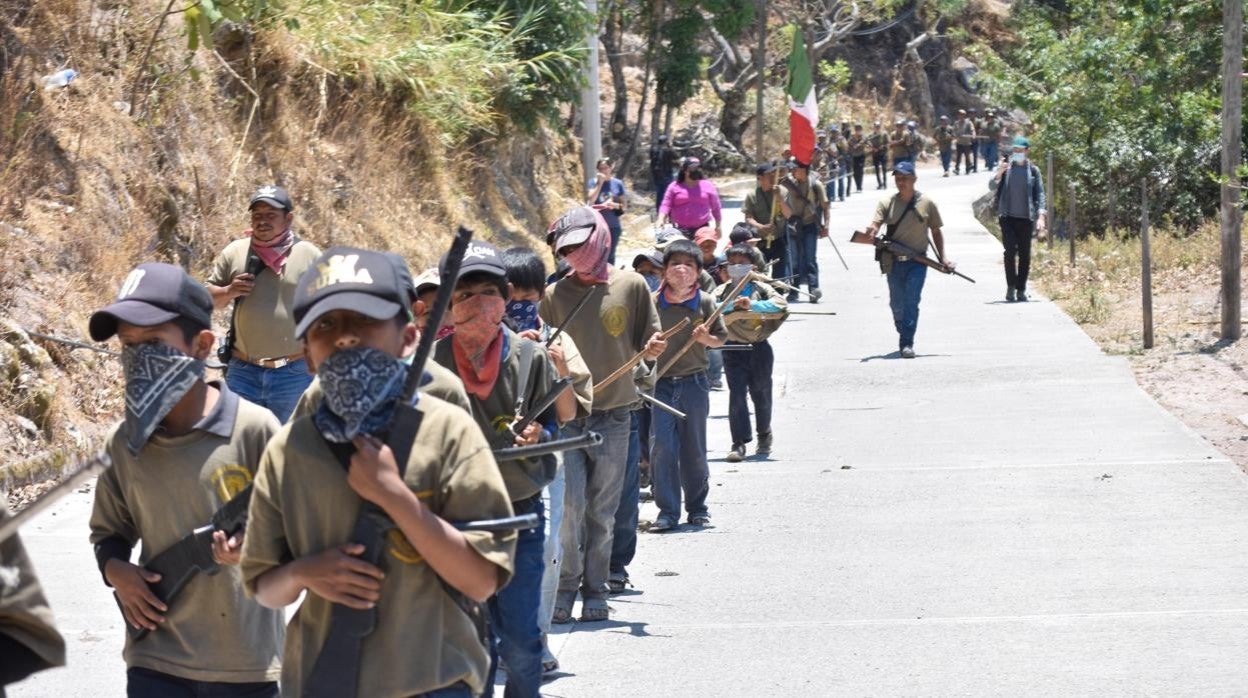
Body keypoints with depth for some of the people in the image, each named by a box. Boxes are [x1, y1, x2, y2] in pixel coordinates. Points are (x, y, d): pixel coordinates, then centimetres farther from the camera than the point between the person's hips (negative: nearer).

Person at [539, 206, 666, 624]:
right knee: (570, 505, -8)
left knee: (602, 511, 5)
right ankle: (565, 589, 2)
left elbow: (648, 346, 8)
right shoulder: (555, 296, 6)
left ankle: (595, 591, 13)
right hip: (566, 414, 0)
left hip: (614, 415, 0)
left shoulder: (632, 286, 3)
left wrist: (653, 348, -12)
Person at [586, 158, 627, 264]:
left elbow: (623, 205, 9)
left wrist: (616, 205, -14)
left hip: (613, 226, 1)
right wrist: (600, 183, -12)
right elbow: (590, 201, -11)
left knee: (610, 255, 7)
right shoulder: (594, 182, 2)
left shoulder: (618, 184, 5)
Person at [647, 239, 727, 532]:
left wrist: (707, 338, -11)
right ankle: (667, 510, -1)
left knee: (694, 448, 9)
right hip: (660, 383, -1)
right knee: (661, 446, -8)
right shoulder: (653, 302, -2)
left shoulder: (706, 302, 0)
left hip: (694, 384, 1)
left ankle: (697, 505, 25)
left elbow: (721, 339, 8)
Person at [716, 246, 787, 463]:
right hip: (734, 350, 0)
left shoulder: (761, 289, 1)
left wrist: (752, 304, -26)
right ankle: (739, 443, -10)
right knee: (737, 394, -9)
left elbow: (781, 306, -16)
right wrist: (732, 307, -25)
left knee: (761, 394, 13)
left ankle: (764, 435, 35)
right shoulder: (722, 291, 4)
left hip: (759, 348, 0)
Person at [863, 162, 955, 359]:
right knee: (896, 303, 12)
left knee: (911, 301, -13)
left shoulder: (926, 204, 3)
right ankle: (903, 333, 36)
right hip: (894, 262, 2)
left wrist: (942, 257, 4)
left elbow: (936, 231, 10)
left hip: (917, 262, -2)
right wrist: (871, 231, -32)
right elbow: (875, 224, -8)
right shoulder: (887, 203, 4)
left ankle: (907, 343, -13)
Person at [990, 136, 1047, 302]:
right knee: (1010, 251, -12)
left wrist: (1041, 216, -8)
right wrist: (999, 174, -18)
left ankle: (1021, 290, 12)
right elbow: (992, 187, 1)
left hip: (1026, 218, 1)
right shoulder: (1006, 166, 4)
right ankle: (1011, 287, -3)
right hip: (1008, 216, -1)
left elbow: (1039, 194, 2)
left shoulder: (1033, 170, 3)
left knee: (1025, 255, 4)